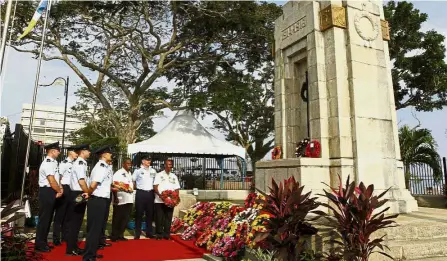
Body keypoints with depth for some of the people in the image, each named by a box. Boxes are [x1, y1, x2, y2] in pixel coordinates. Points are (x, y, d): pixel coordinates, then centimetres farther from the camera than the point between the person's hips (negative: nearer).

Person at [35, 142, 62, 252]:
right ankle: (40, 244, 11)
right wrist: (60, 191, -8)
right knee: (44, 218, 0)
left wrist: (59, 188, 0)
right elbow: (52, 181, -21)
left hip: (50, 192, 10)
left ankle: (43, 242, 28)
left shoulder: (52, 162, 12)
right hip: (47, 192, -10)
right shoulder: (48, 163, -18)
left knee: (48, 218, 17)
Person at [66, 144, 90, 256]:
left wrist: (87, 193, 13)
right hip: (78, 195, -9)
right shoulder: (80, 163, -16)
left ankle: (74, 246, 26)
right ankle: (70, 249, 9)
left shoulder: (80, 162, 14)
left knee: (76, 221, 16)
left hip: (78, 194, 9)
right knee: (74, 222, -1)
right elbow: (81, 181, -23)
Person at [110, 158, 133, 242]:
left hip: (129, 200, 7)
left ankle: (120, 235, 22)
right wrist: (115, 198, -19)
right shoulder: (118, 173, -8)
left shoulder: (130, 174, 16)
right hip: (120, 200, -7)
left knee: (125, 218, 11)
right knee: (117, 219, 6)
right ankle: (114, 236, 18)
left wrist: (132, 189, 6)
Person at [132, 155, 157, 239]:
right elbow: (133, 181, 5)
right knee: (139, 213, 2)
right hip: (141, 193, -4)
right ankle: (137, 233, 12)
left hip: (150, 193, 4)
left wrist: (154, 190, 8)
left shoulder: (153, 171, 9)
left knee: (150, 213, 9)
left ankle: (149, 232, 19)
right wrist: (138, 188, 2)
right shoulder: (138, 171, -2)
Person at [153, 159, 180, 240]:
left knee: (168, 218, 5)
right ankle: (159, 233, 11)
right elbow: (155, 187, -5)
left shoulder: (174, 176, 15)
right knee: (159, 218, 0)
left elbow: (177, 189, 12)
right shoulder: (159, 175, 4)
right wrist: (159, 195, -20)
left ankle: (167, 234, 14)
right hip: (159, 200, -3)